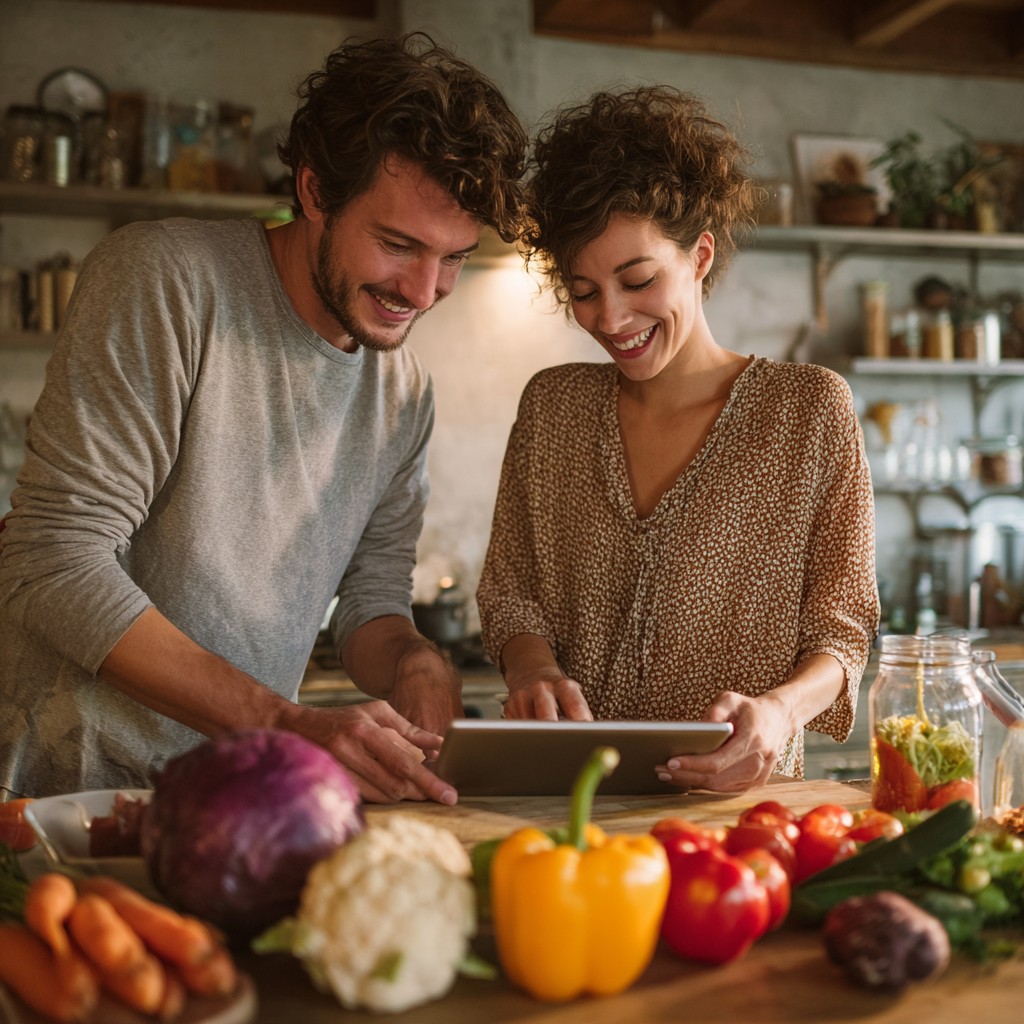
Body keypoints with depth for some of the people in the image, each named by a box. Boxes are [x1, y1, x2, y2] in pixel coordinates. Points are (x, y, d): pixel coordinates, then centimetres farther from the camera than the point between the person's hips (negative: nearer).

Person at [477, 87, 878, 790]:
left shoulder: (812, 409, 0)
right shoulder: (551, 404, 9)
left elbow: (840, 629, 0)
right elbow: (510, 592, 11)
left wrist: (779, 709, -20)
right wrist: (536, 669, -11)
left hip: (733, 800, -3)